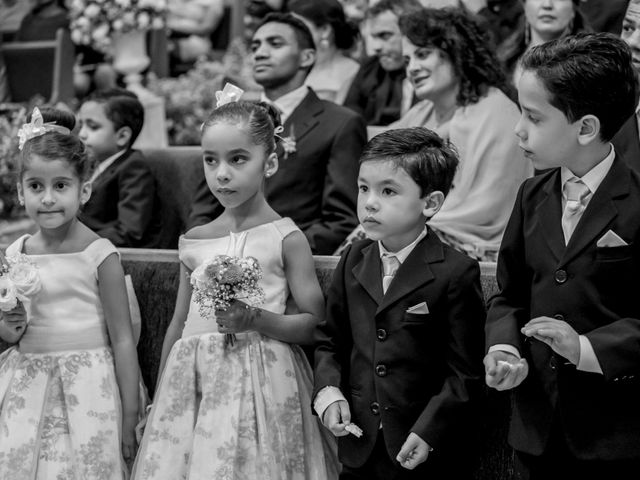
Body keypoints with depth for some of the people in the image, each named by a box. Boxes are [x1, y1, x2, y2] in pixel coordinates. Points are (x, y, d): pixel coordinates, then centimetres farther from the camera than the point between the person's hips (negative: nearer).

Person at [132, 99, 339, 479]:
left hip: (259, 386, -4)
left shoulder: (286, 238, -3)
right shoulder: (193, 242, 9)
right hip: (193, 382, 4)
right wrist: (158, 401, 17)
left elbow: (315, 324, -5)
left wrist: (257, 320, -19)